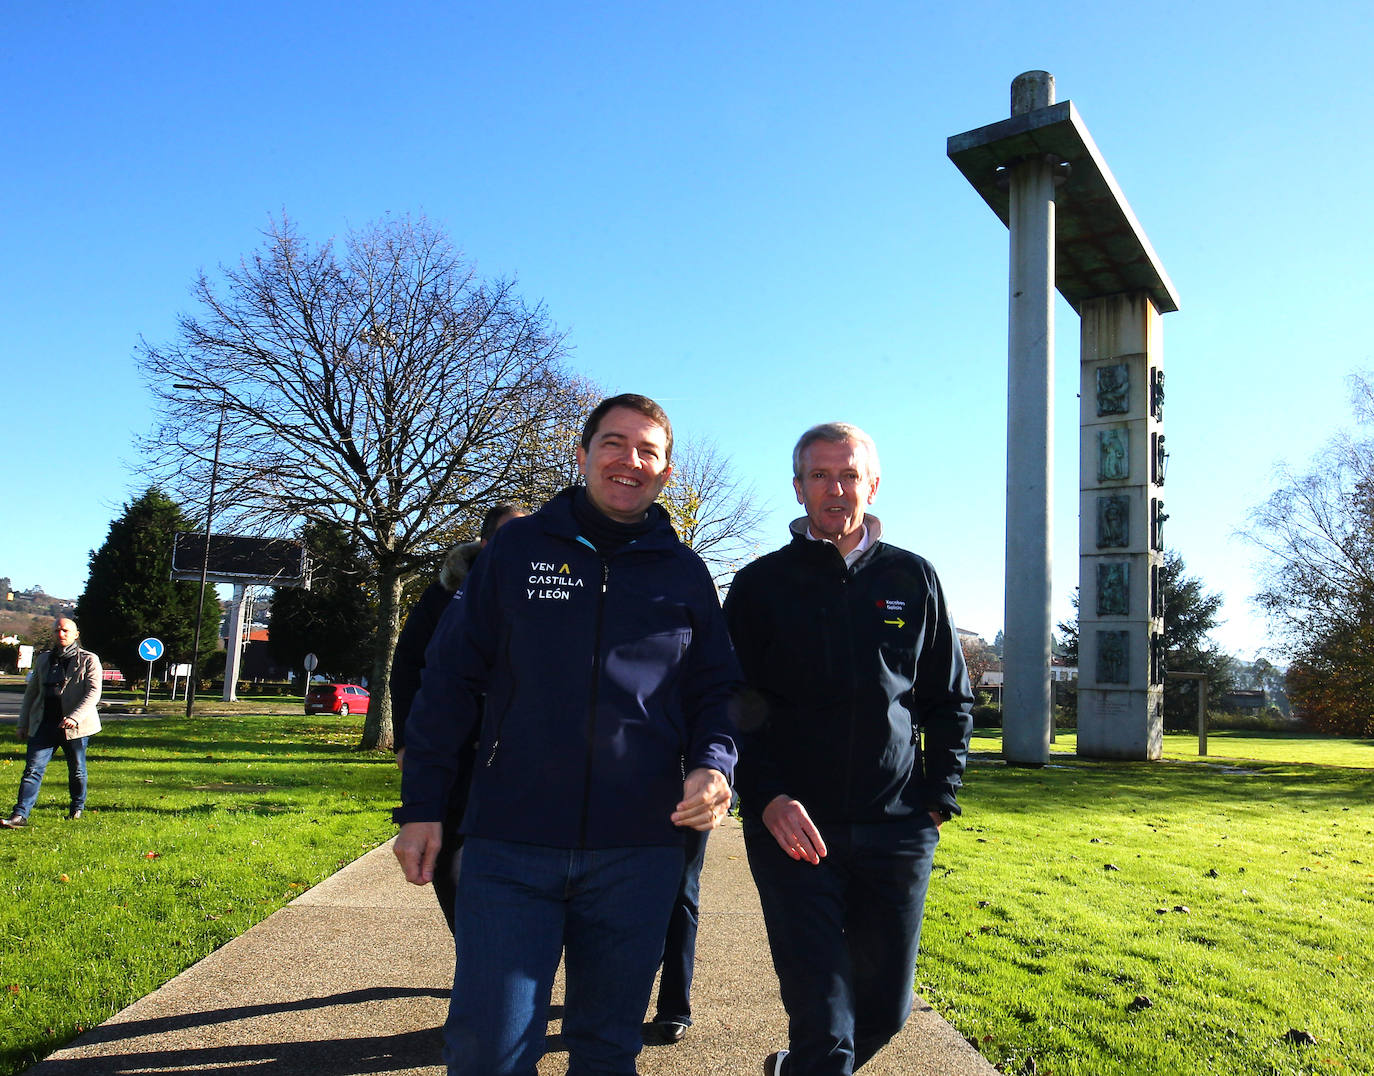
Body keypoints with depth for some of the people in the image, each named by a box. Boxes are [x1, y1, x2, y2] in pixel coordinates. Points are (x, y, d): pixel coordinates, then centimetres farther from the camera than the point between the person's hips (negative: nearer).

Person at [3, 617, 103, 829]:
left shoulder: (88, 660, -1)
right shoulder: (44, 659, 15)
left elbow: (94, 692, -11)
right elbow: (31, 692, 20)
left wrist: (75, 717, -24)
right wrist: (23, 724, 15)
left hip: (75, 725, -3)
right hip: (44, 723, 3)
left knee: (77, 769, 9)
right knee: (33, 768, -6)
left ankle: (77, 808, 28)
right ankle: (20, 815, -8)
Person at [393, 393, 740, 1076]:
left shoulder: (685, 573, 7)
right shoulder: (518, 547, 3)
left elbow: (715, 692, 11)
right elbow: (451, 679, 4)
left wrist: (714, 765, -10)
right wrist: (421, 805, 1)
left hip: (638, 852, 2)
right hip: (510, 846, -1)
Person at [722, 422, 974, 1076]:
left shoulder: (912, 579, 8)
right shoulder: (761, 584, 3)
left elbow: (951, 702, 14)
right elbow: (732, 708, 0)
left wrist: (937, 800, 4)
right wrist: (767, 798, -14)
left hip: (898, 832, 3)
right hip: (793, 828, -2)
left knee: (886, 1009, 12)